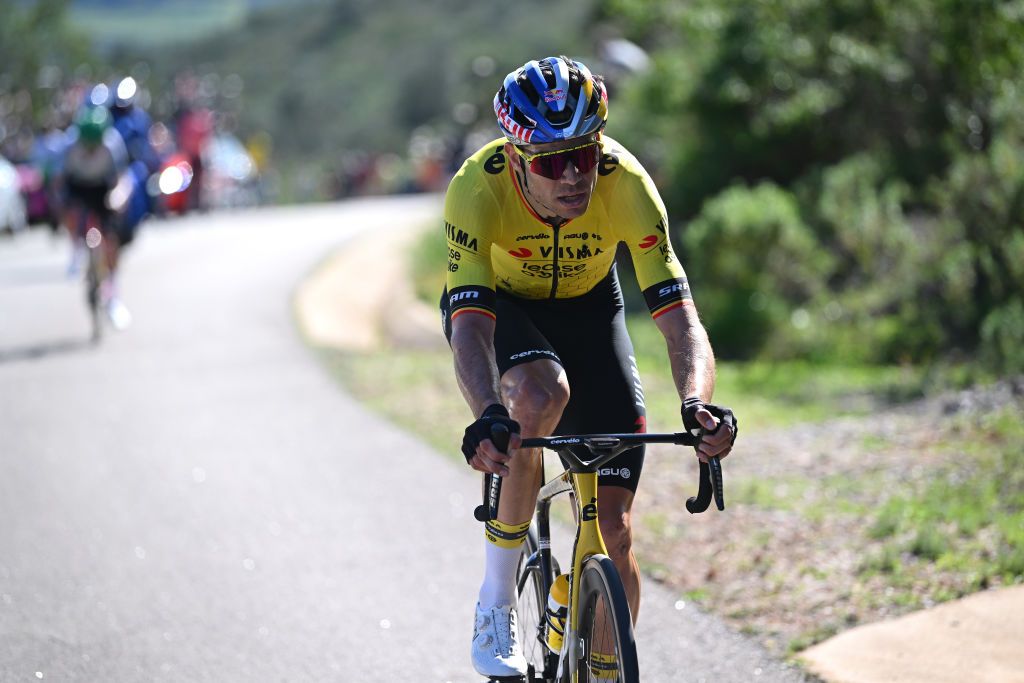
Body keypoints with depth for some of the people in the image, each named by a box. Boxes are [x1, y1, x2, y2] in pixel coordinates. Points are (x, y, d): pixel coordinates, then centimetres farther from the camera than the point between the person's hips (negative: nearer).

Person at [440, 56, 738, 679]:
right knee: (543, 392, -37)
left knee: (614, 531, -8)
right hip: (498, 303, -2)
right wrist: (488, 416, -61)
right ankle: (496, 598, -20)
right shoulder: (479, 188, -35)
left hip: (587, 305, 2)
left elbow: (681, 320, -34)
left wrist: (698, 405, -54)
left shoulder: (626, 184, -32)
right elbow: (470, 327, -42)